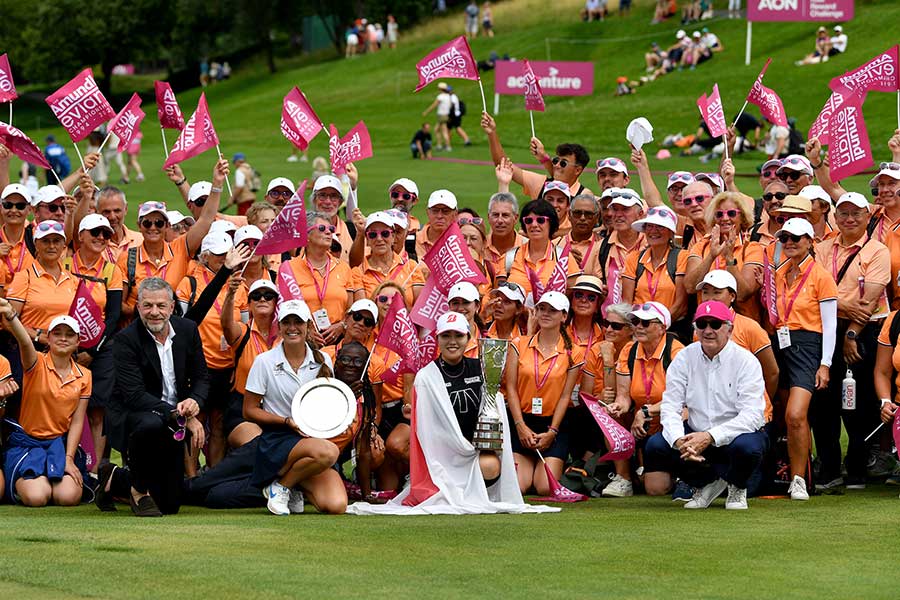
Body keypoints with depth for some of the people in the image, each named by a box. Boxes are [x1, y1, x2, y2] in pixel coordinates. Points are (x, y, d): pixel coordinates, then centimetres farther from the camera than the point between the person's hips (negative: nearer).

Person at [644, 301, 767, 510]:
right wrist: (679, 440, -28)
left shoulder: (746, 361, -13)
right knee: (655, 446, -20)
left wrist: (710, 437, -34)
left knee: (746, 446, -38)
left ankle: (736, 487, 0)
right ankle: (707, 483, 5)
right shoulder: (684, 358, -2)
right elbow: (670, 407, -6)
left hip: (736, 433, -4)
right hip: (696, 434, 4)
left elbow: (752, 415, -22)